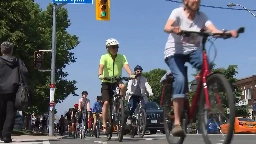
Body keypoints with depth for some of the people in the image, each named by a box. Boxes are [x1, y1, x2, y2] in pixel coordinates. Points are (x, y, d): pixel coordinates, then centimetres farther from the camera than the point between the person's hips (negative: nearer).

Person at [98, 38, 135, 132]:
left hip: (117, 81, 1)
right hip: (106, 82, -1)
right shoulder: (104, 57, -9)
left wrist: (131, 74, -39)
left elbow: (126, 66, -19)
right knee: (106, 102, -12)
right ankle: (104, 125, -6)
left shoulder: (122, 57, -4)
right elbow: (101, 67, -24)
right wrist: (100, 75, -45)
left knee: (123, 86, -34)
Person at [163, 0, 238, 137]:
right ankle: (177, 122, -25)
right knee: (180, 79, -28)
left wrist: (228, 32, -40)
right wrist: (174, 29, -54)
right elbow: (166, 27, -30)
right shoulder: (178, 12, -12)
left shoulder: (202, 16, -4)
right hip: (174, 51, -3)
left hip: (193, 50, 3)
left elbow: (214, 30, -19)